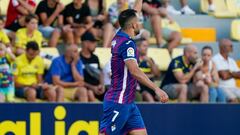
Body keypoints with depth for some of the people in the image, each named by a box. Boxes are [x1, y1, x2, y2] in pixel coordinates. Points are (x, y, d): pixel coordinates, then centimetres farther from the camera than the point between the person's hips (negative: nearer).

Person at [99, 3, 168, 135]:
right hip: (118, 103, -10)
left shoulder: (119, 37, 9)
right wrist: (156, 89, -31)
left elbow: (134, 12, 26)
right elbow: (134, 71, -29)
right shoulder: (127, 43, -17)